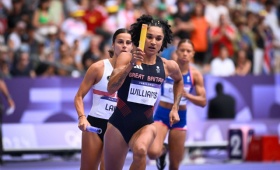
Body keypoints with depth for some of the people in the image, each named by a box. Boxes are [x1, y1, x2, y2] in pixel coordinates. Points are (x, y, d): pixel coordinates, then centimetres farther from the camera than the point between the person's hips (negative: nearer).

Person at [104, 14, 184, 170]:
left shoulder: (168, 66, 1)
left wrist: (175, 108, 17)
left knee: (140, 150, -34)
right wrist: (131, 64, -29)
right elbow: (111, 88, -21)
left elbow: (179, 80, 26)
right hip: (119, 122, 0)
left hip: (146, 123, 0)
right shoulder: (126, 58, -7)